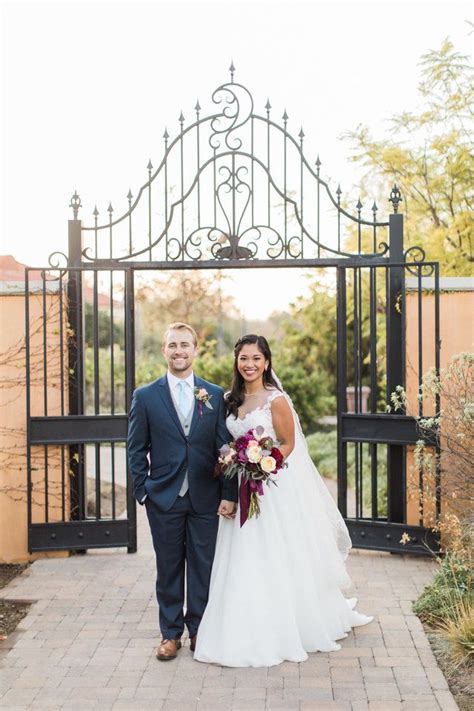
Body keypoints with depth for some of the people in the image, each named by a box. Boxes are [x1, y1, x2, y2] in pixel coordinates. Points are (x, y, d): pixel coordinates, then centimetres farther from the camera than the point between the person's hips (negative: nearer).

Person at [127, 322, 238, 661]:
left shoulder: (216, 395, 3)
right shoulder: (145, 396, 1)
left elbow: (225, 447, 2)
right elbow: (137, 449, 4)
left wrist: (229, 494, -4)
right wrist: (143, 491, -2)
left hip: (206, 498, 1)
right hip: (164, 497, -1)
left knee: (203, 567, 10)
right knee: (169, 568, 9)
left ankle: (199, 628, 26)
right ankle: (171, 633, 23)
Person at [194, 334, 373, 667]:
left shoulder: (276, 399, -11)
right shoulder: (232, 400, 8)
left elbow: (288, 445, -8)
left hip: (274, 487, -6)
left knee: (276, 561, 1)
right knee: (243, 563, 8)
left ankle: (286, 632, 18)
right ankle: (247, 633, 21)